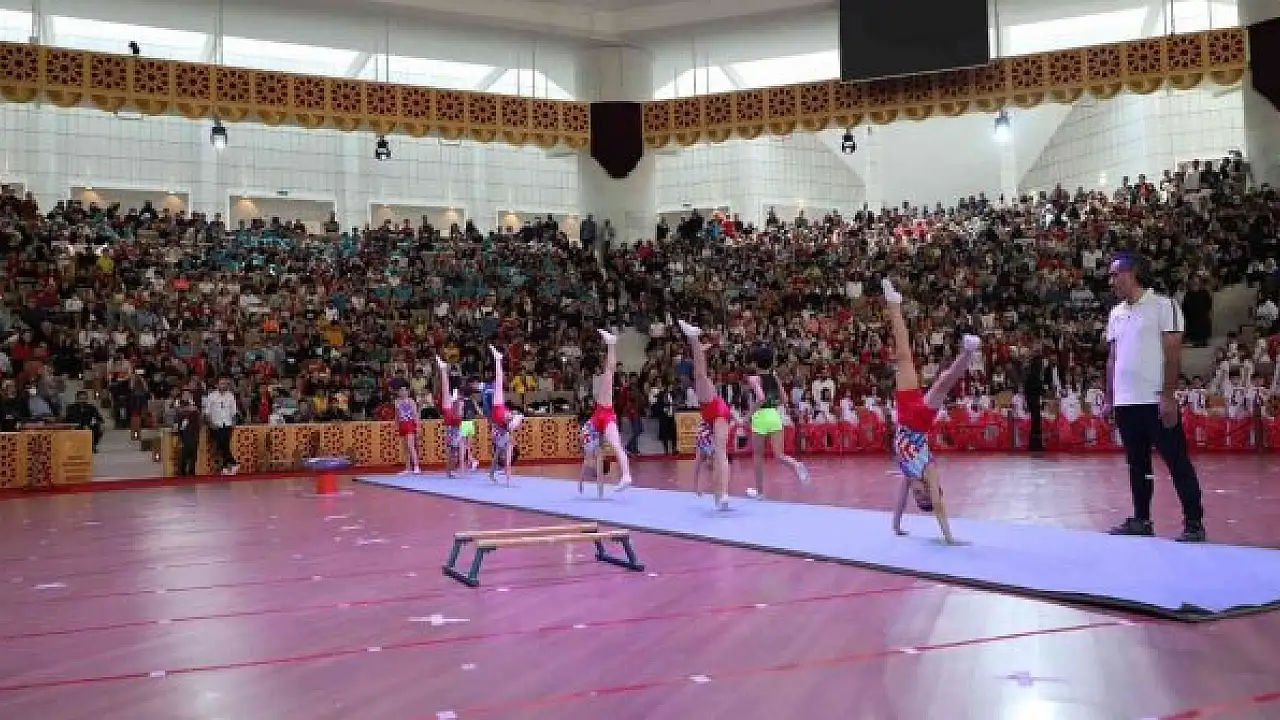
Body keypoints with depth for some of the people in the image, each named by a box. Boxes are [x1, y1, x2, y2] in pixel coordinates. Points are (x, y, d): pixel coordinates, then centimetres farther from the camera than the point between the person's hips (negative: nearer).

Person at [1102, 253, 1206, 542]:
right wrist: (1110, 398, 13)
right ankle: (1141, 521, 17)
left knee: (1177, 462, -2)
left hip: (1156, 401, -7)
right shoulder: (1116, 314, 14)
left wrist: (1168, 395, -15)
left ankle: (1194, 524, 2)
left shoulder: (1163, 306, -5)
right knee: (1137, 464, 11)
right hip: (1125, 402, 7)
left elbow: (1173, 353, -9)